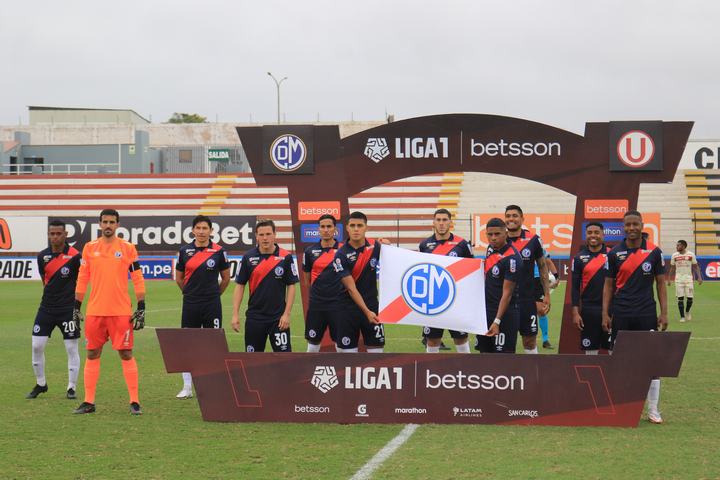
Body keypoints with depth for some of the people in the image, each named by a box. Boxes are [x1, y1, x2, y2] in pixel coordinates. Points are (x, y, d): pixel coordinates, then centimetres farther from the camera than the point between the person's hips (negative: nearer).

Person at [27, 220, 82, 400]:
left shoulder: (74, 256, -9)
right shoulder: (42, 256, 4)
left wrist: (76, 306, -3)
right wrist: (52, 295, 11)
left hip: (68, 309, -4)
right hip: (46, 308, 4)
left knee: (72, 348, 0)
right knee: (37, 346, 1)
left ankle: (71, 388, 10)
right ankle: (40, 384, 18)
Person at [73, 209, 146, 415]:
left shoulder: (128, 248, 1)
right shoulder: (89, 248, 8)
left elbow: (138, 280, 1)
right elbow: (82, 279, 11)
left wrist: (141, 309, -4)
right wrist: (76, 307, 8)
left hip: (121, 311, -3)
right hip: (95, 311, 3)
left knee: (126, 353, -3)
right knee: (92, 354, 6)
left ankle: (134, 401, 1)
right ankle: (89, 401, 12)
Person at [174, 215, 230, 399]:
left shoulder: (219, 251, -2)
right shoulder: (185, 251, 3)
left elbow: (226, 278, 8)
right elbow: (179, 278, 14)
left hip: (212, 306, -2)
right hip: (190, 305, 2)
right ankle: (187, 387, 12)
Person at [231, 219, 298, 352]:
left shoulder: (286, 257, -3)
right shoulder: (248, 257, 2)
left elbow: (291, 286, -1)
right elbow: (239, 286, 4)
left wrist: (287, 314, -8)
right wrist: (235, 314, -2)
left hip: (278, 318, -2)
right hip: (254, 316, 2)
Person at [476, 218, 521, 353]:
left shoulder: (511, 258, -18)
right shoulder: (491, 248, 6)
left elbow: (507, 293, -19)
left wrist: (497, 321, -22)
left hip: (503, 313, -8)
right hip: (485, 311, 8)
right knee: (486, 351, 10)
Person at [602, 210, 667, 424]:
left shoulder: (654, 252, 1)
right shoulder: (615, 253, 3)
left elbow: (660, 283, 6)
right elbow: (609, 285, 7)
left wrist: (664, 313, 0)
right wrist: (605, 314, 1)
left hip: (647, 314, 0)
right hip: (621, 314, 1)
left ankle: (653, 410, 6)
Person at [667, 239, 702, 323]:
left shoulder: (691, 255, -2)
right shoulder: (674, 255, 3)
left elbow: (696, 267, 2)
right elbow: (672, 268, 11)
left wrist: (699, 277, -7)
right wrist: (669, 279, 8)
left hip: (689, 278, -1)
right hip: (678, 279, 1)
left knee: (690, 297, -1)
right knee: (680, 298, -3)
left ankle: (687, 312, 26)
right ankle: (682, 317, 4)